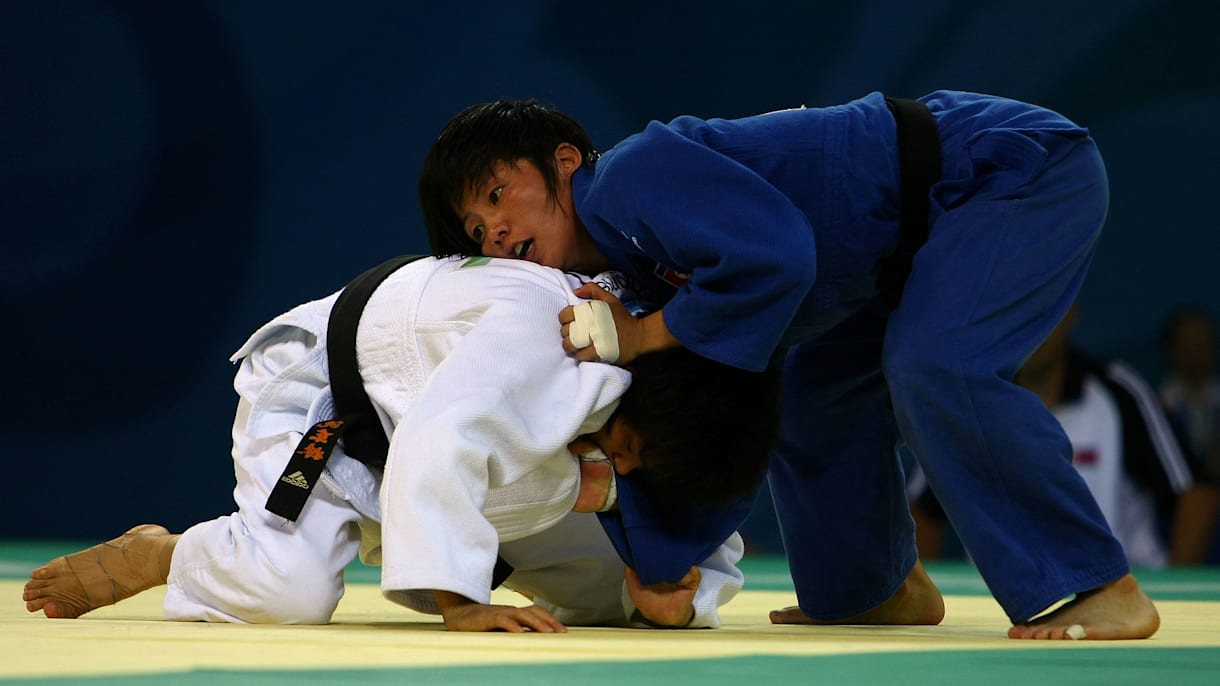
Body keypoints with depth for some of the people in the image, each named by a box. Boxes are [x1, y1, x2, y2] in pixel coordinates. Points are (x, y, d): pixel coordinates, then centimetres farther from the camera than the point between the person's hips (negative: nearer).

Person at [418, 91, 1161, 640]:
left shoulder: (632, 174, -20)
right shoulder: (629, 258, 9)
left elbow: (771, 257, -34)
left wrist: (641, 337, -20)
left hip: (1027, 168, -10)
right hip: (946, 216, 10)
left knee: (933, 367, -27)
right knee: (821, 388, 17)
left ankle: (1103, 590, -20)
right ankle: (879, 588, 34)